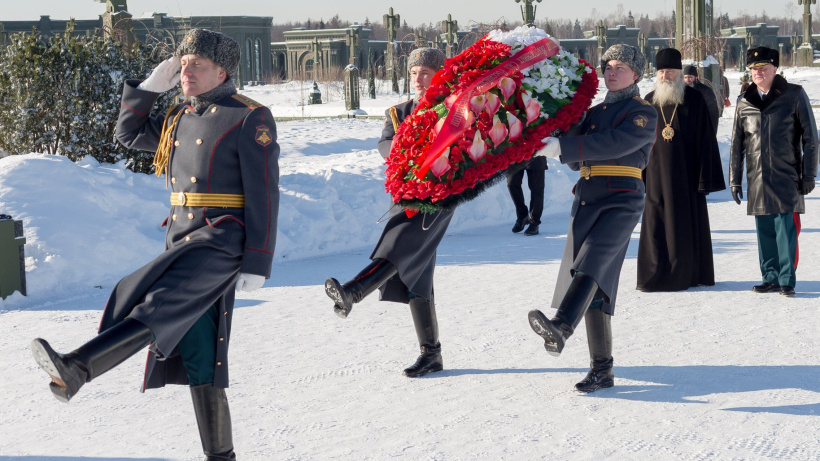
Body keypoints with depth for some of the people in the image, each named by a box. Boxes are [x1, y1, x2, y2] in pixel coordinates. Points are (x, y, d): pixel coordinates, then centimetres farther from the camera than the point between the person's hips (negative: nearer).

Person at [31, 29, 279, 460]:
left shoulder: (250, 118, -5)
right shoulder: (180, 117, 18)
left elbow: (263, 195, -9)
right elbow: (129, 133, 31)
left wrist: (257, 263, -14)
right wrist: (151, 86, 16)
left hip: (223, 241, -8)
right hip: (182, 241, 8)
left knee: (161, 305, -27)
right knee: (197, 357, 5)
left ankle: (76, 368, -43)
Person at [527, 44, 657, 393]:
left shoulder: (644, 113, 1)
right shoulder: (594, 112, 24)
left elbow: (615, 143, -17)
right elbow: (577, 160, 22)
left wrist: (563, 146, -23)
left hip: (622, 201, -7)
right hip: (587, 200, 7)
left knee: (593, 260, -30)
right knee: (595, 286, 2)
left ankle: (560, 327, -53)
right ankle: (601, 370, 4)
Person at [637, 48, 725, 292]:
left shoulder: (694, 99, 0)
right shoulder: (649, 101, 8)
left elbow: (705, 139, -2)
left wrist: (705, 177, -7)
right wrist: (639, 176, 4)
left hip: (686, 173, -2)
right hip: (657, 174, 2)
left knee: (688, 224, 2)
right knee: (655, 225, 1)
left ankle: (689, 274, 12)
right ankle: (655, 275, 7)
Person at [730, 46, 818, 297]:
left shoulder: (794, 95, 0)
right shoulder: (744, 103, 10)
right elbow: (737, 144, 15)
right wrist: (734, 179, 12)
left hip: (787, 177, -4)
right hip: (758, 179, 4)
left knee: (786, 229, -7)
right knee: (764, 231, 6)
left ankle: (787, 280, -2)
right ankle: (771, 278, 15)